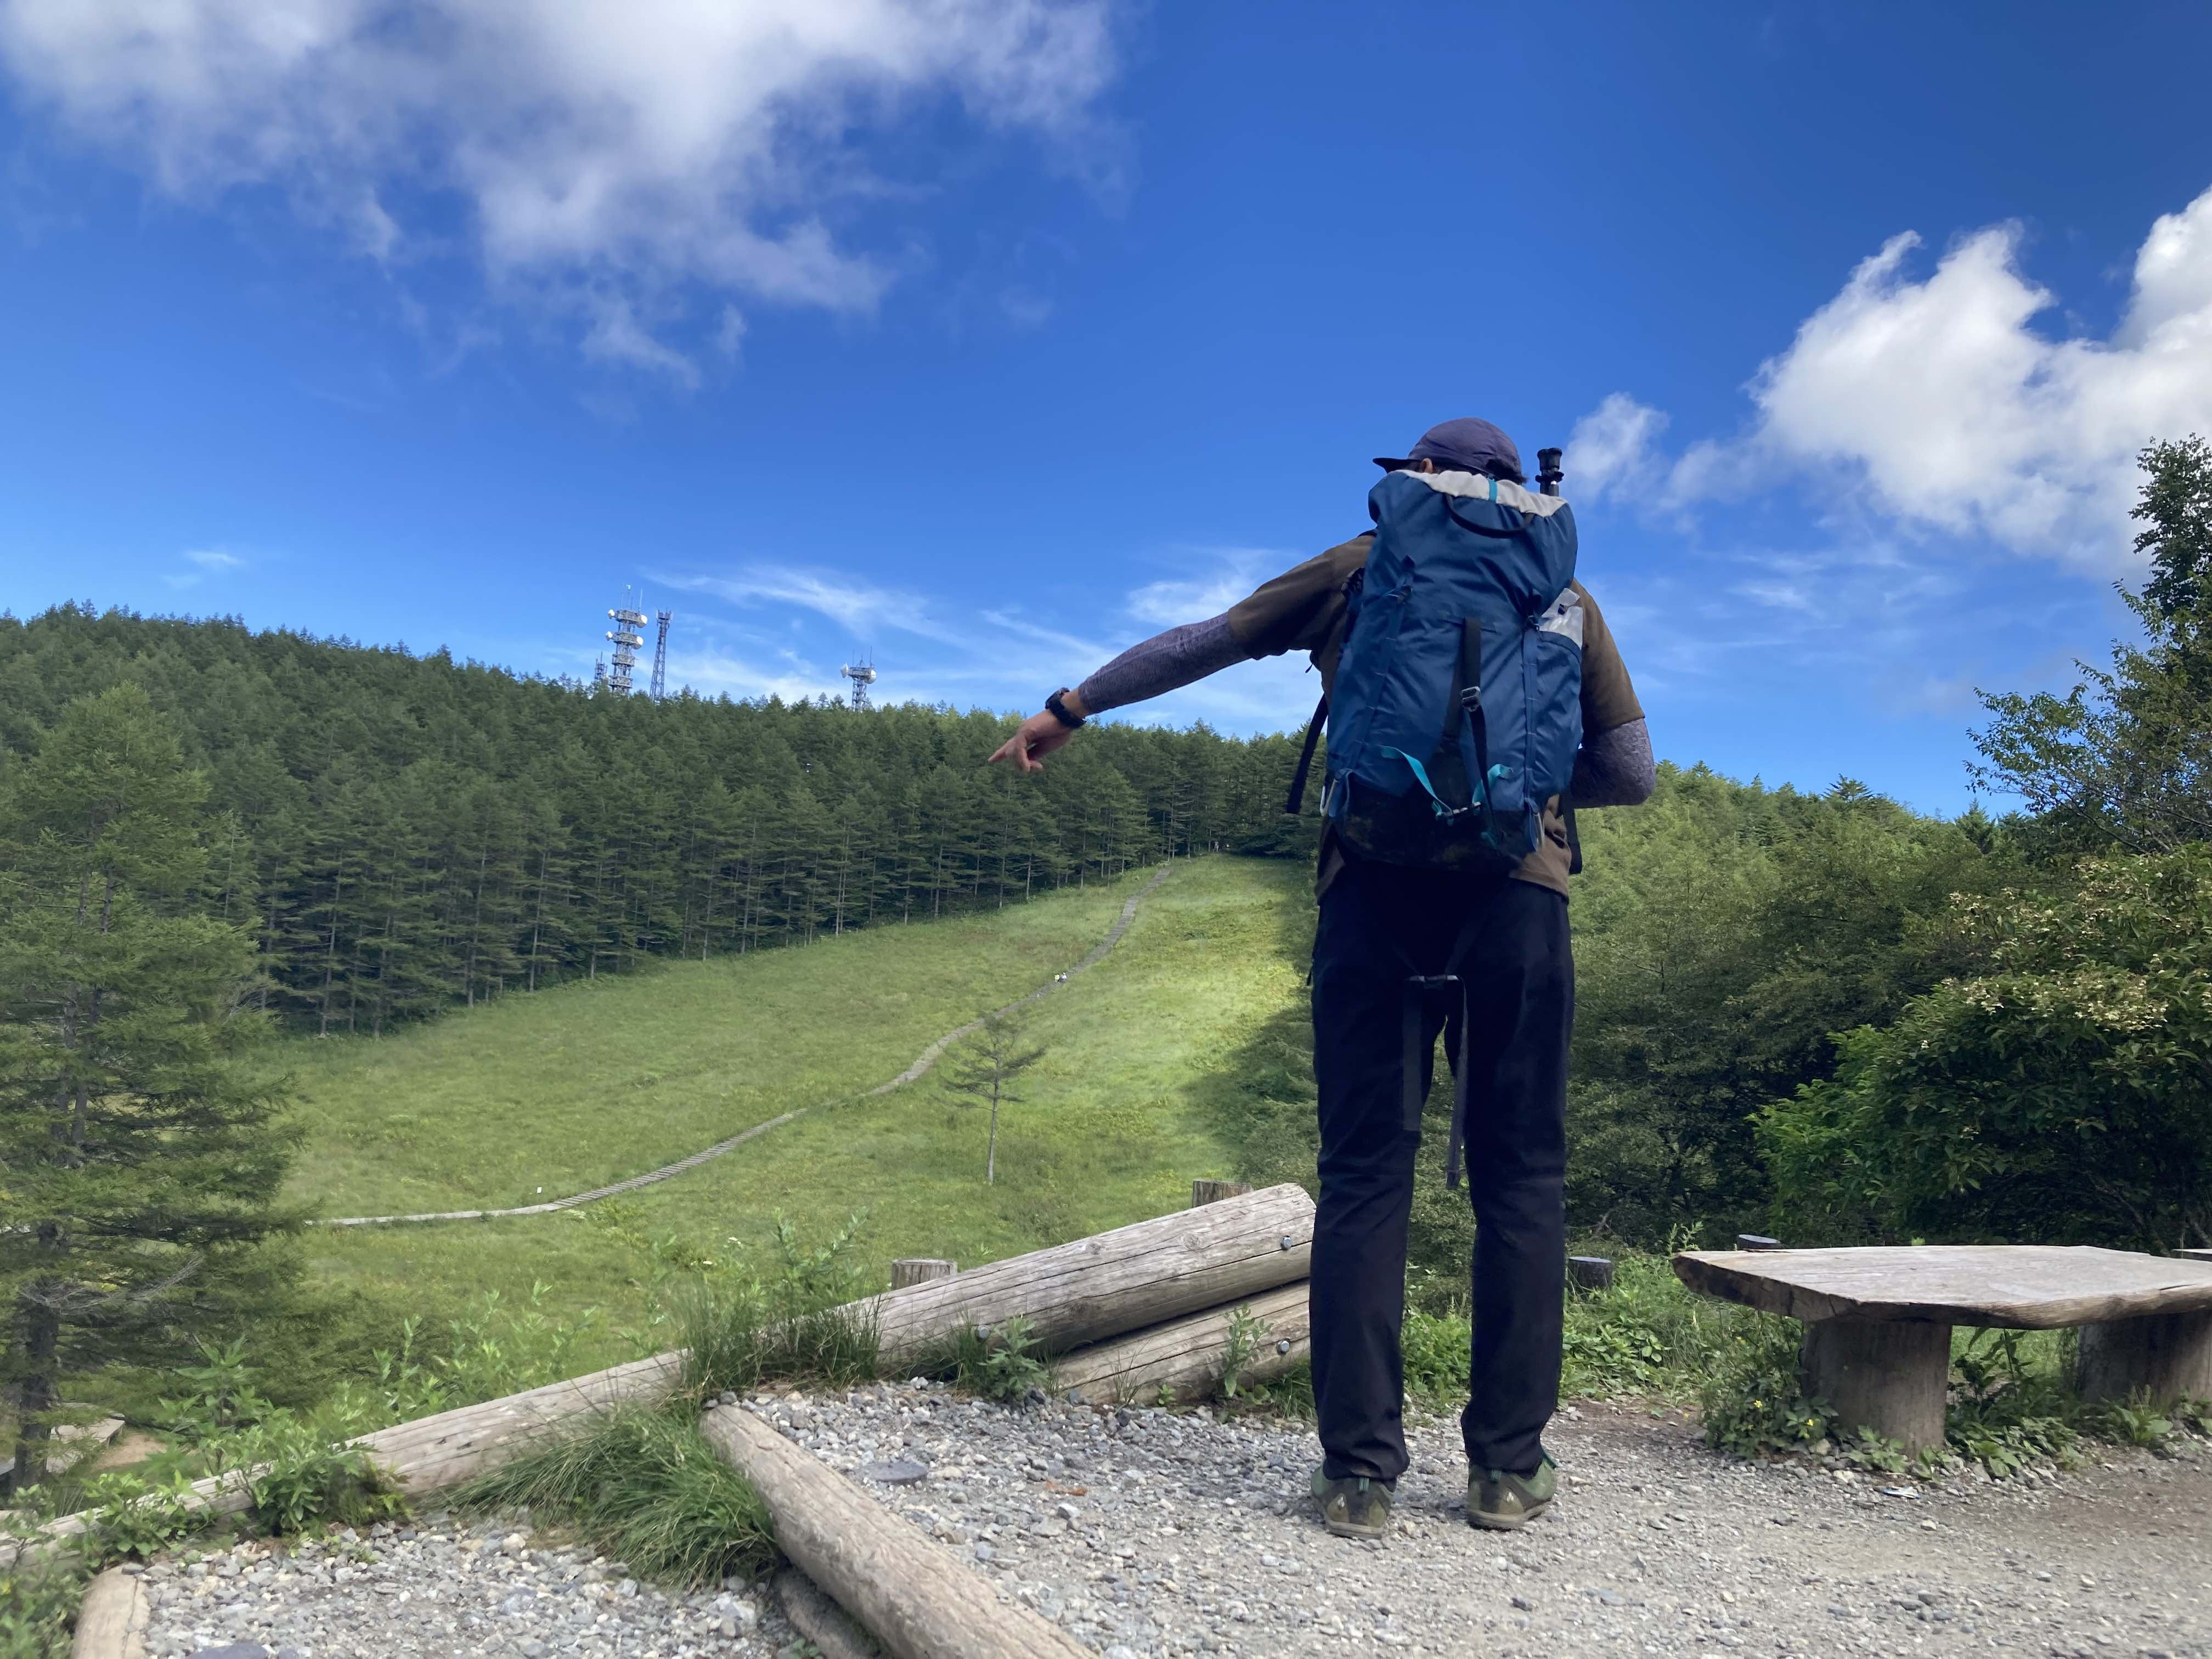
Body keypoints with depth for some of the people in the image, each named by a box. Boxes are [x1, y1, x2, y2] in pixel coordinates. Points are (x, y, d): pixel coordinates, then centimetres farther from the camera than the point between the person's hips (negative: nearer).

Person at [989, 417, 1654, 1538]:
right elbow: (1631, 772, 14)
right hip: (1519, 892, 1)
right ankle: (1510, 1468, 10)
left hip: (1379, 885, -1)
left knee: (1364, 1174, 3)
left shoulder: (1361, 569, 16)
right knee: (1520, 1178, 8)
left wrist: (1069, 710, 30)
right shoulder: (1564, 596, 19)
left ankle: (1359, 1473, 3)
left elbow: (1197, 643, 20)